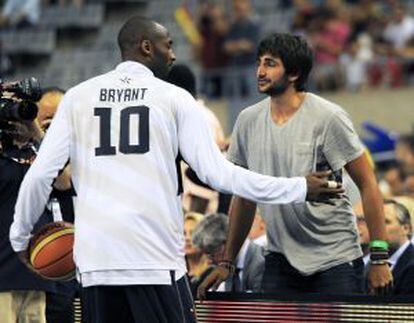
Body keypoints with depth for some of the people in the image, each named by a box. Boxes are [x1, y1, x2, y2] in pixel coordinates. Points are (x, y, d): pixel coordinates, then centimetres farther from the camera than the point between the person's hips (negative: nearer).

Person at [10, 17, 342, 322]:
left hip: (94, 258, 3)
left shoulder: (77, 97, 10)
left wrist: (21, 236, 20)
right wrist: (299, 189, 4)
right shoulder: (174, 97, 4)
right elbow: (216, 172, -2)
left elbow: (40, 174, 5)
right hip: (155, 254, -3)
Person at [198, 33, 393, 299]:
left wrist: (379, 258, -13)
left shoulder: (328, 117, -11)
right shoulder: (248, 120, 4)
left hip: (335, 260, -4)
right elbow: (244, 197, 14)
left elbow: (367, 184, -8)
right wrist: (227, 263, 14)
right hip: (281, 260, 4)